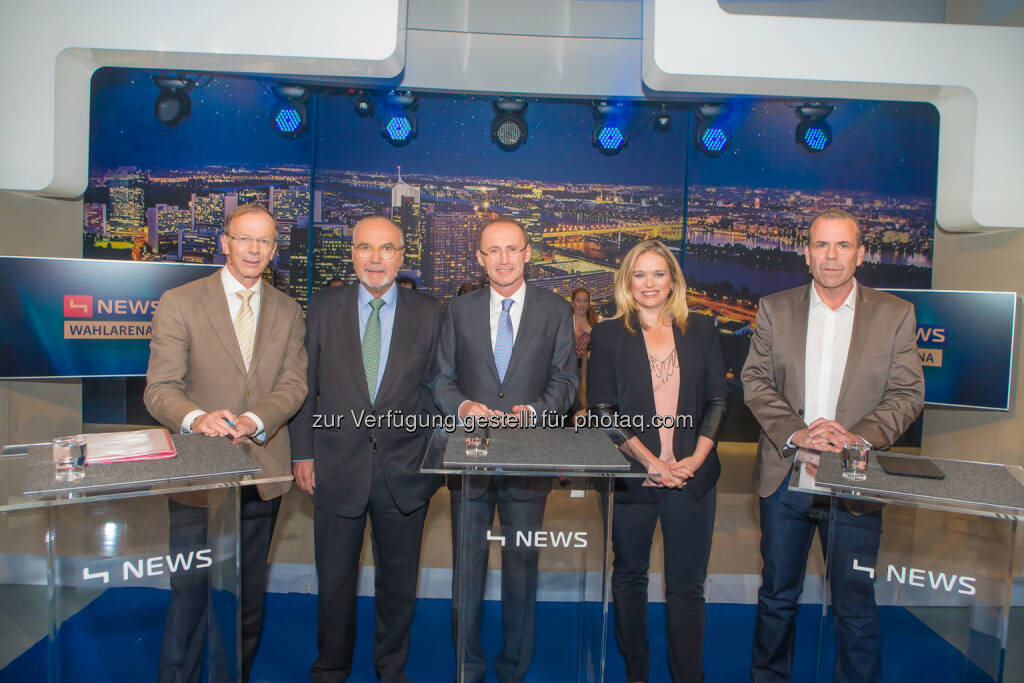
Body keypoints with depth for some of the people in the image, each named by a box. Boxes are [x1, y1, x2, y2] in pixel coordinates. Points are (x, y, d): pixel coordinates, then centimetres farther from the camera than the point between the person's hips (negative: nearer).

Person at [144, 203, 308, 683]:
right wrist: (196, 418, -29)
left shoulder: (288, 312, 7)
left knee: (249, 598, 17)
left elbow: (293, 385, -2)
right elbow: (160, 388, -8)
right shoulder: (179, 303, -2)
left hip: (262, 471, 3)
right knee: (189, 595, 2)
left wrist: (253, 420, -20)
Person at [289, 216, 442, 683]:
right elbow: (305, 385, 3)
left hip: (404, 469, 0)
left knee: (398, 581, 15)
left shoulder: (428, 313, 0)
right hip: (337, 466, 0)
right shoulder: (323, 307, 1)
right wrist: (302, 453, 0)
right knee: (334, 579, 14)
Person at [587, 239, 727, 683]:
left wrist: (695, 459, -7)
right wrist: (651, 461, -11)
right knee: (630, 576, 13)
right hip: (632, 476, -1)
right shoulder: (608, 335, 2)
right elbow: (603, 409, -4)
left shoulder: (701, 331, 9)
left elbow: (717, 400, 6)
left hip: (692, 476, 1)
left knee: (687, 584, 6)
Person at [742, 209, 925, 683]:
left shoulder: (895, 314, 2)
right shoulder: (774, 309, 4)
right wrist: (796, 432, -16)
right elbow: (755, 382, -2)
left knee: (856, 609, 9)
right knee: (777, 597, 17)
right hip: (784, 473, 1)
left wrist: (859, 435, -18)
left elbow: (908, 394, -2)